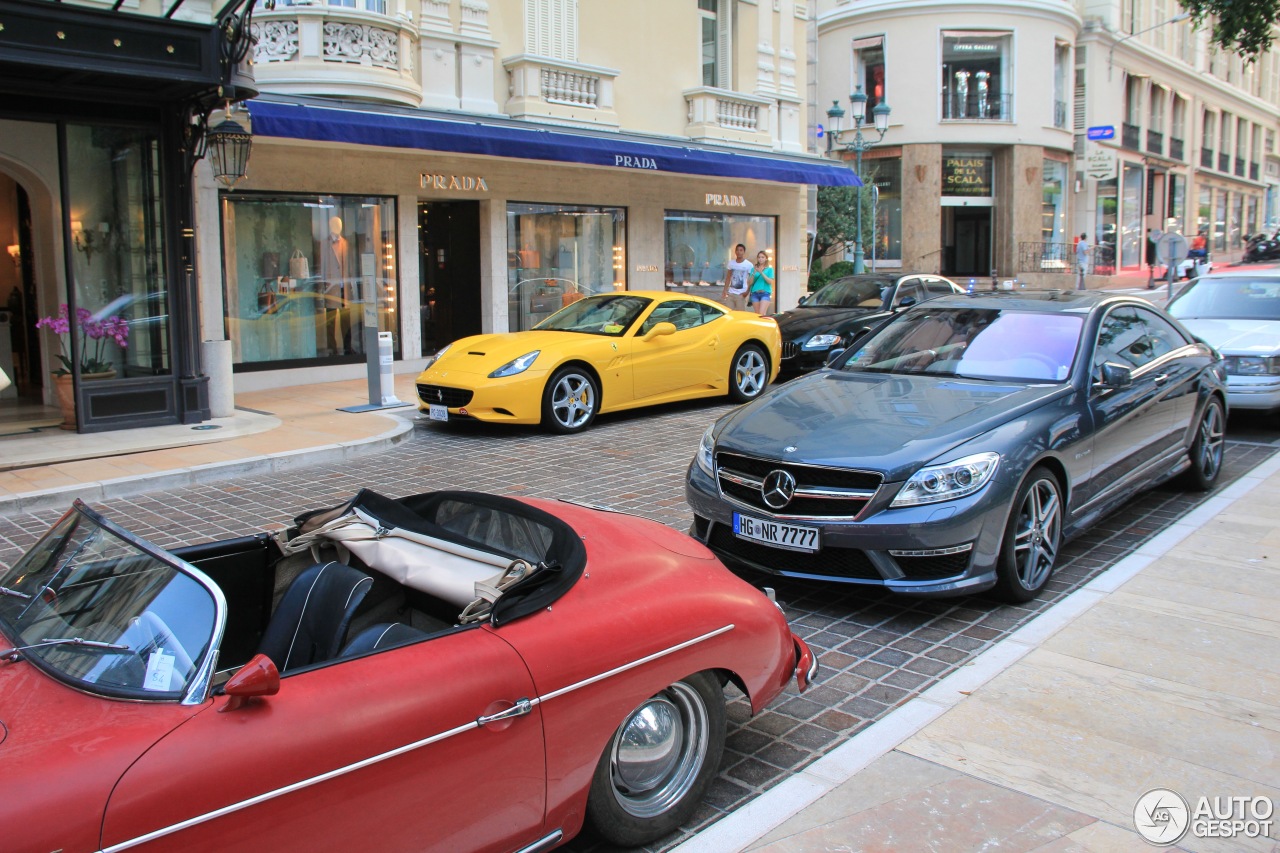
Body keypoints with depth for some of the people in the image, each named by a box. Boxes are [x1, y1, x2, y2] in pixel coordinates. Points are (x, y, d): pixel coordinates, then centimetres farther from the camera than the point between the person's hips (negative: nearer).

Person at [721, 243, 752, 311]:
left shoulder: (749, 265, -6)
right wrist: (725, 290, 7)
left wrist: (747, 292, -16)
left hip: (741, 294, -4)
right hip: (730, 293, 4)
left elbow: (751, 280, -5)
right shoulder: (731, 263, 7)